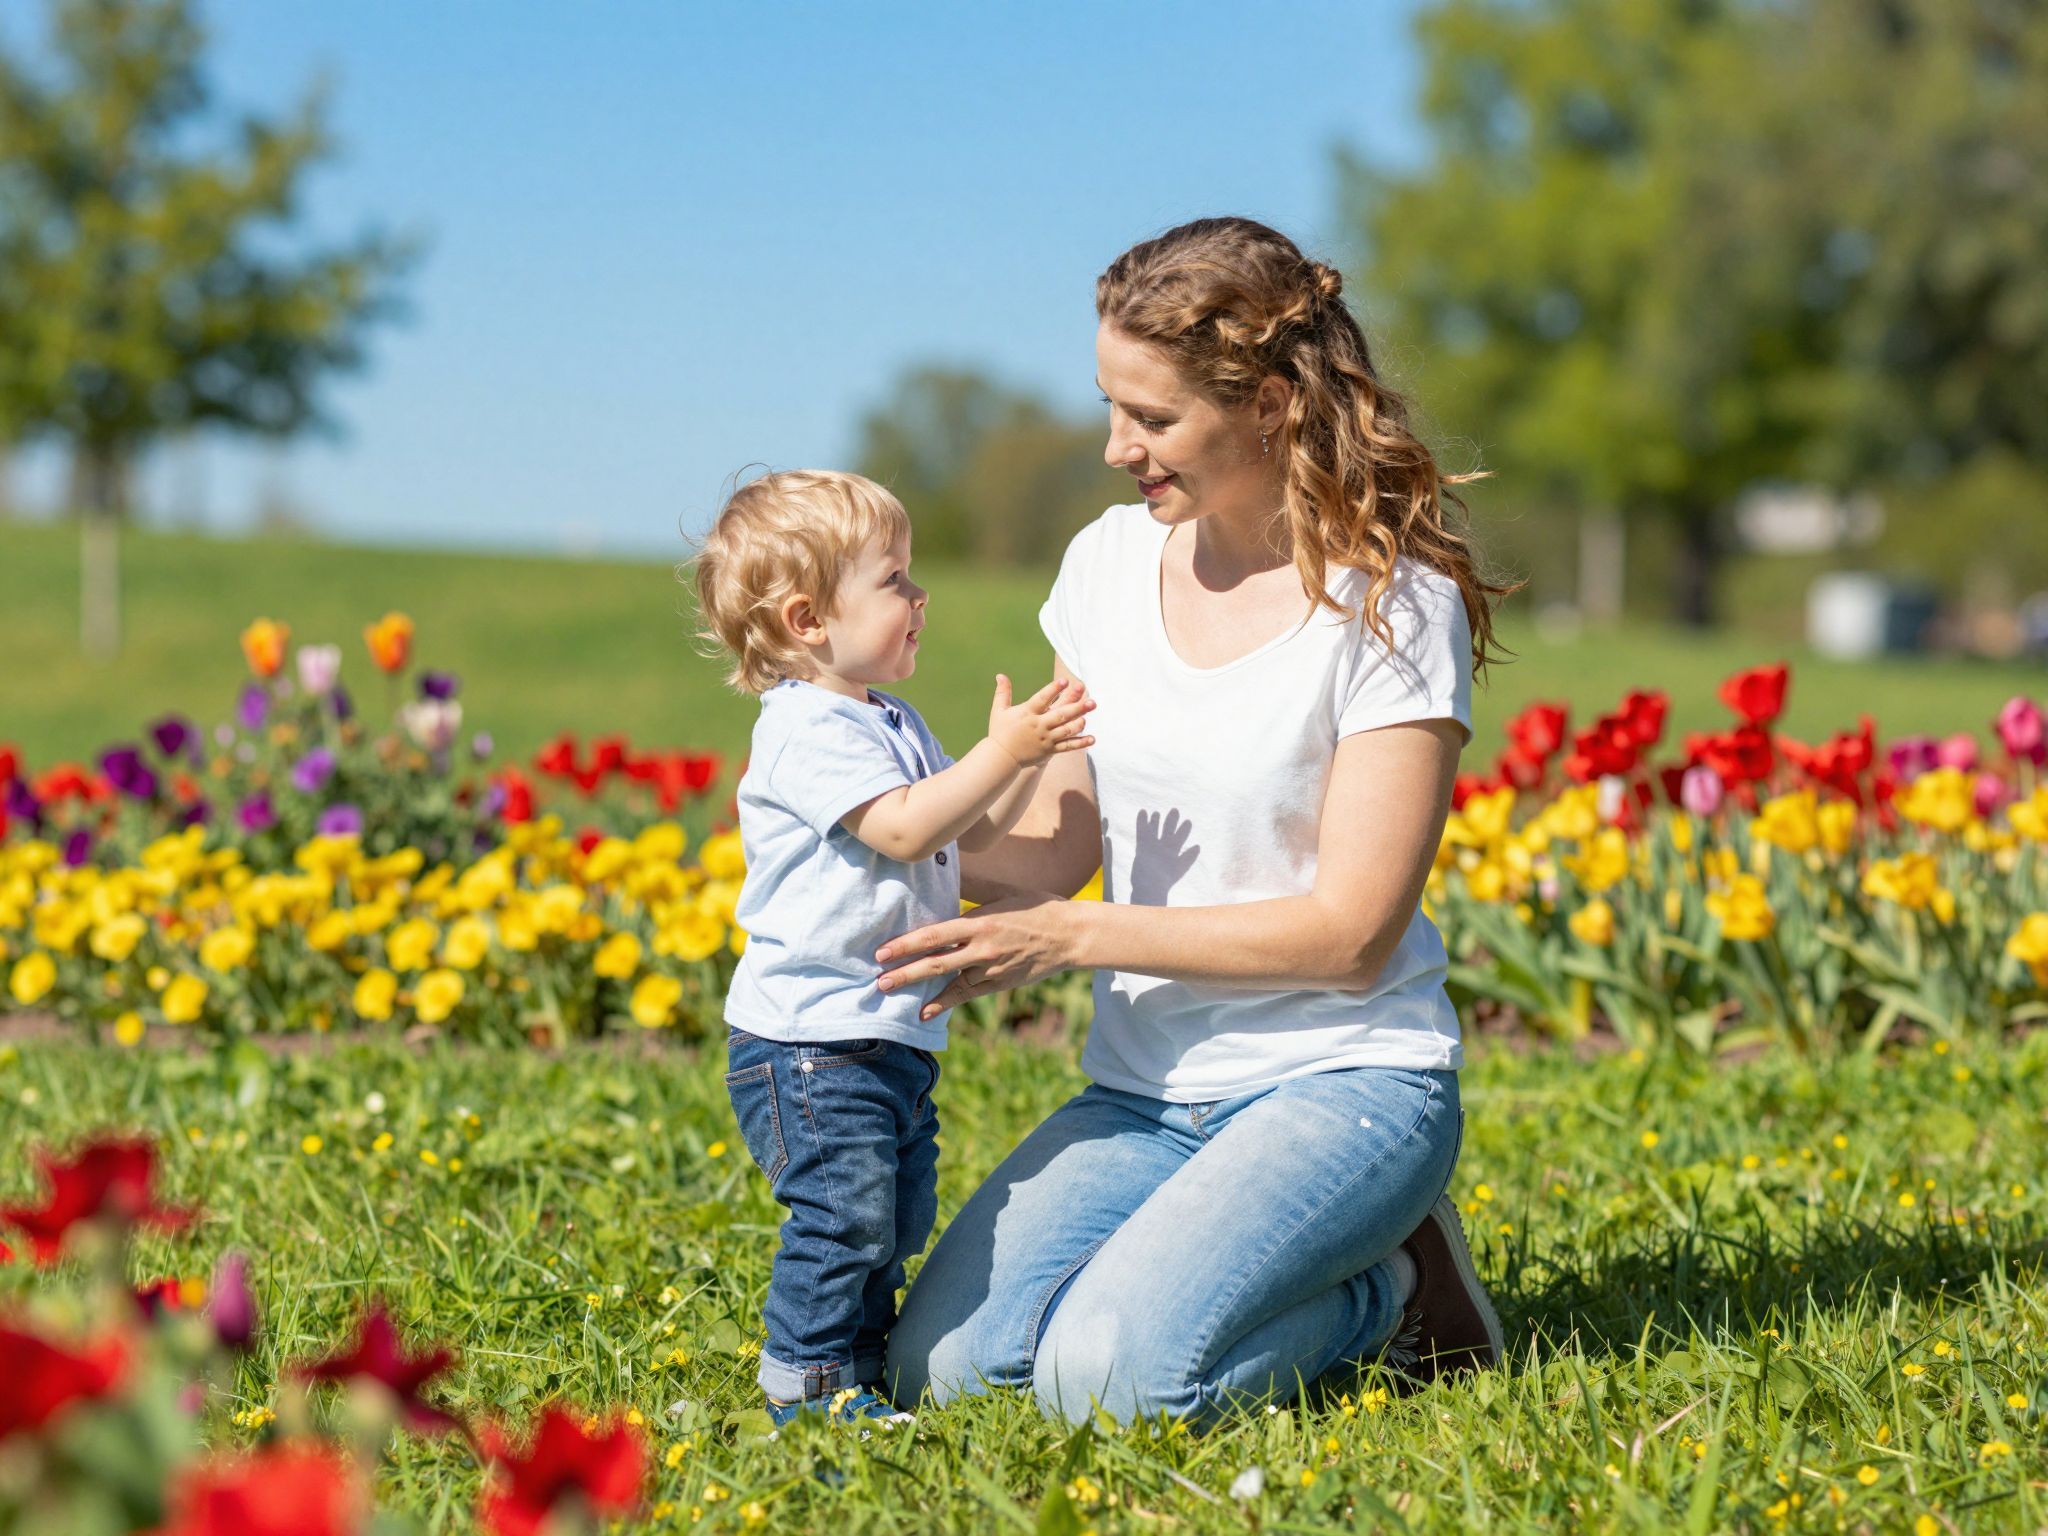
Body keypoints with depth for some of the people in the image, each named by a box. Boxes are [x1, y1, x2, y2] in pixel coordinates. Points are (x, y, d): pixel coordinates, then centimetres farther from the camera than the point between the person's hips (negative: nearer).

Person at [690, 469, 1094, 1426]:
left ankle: (861, 1363, 27)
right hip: (813, 1037, -10)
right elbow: (904, 828, -28)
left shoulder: (891, 724, 16)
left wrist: (1034, 754, 7)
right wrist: (1001, 753, -29)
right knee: (843, 1213, -11)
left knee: (898, 1218, 16)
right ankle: (804, 1384, -1)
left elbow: (972, 832, 20)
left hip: (895, 1035, 10)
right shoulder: (807, 731, -17)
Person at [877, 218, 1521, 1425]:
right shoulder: (1112, 565, 5)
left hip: (1342, 1082, -5)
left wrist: (1069, 938, -20)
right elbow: (1059, 846, 10)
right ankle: (1202, 1253, 10)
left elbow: (1352, 933, -16)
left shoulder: (1391, 606, -13)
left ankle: (1386, 1297, 2)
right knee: (943, 1366, -14)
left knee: (1110, 1375, -27)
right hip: (1146, 1090, 6)